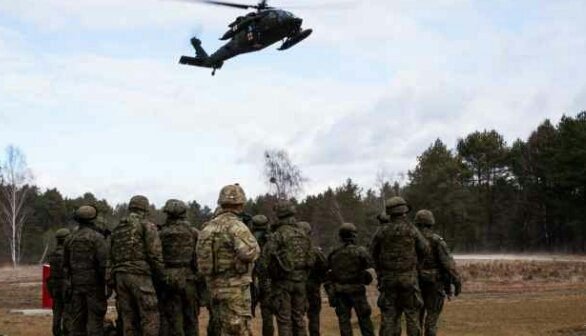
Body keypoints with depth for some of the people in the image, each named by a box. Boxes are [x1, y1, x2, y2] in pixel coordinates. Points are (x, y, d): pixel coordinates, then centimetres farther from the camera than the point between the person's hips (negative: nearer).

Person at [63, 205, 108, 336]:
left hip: (75, 284, 6)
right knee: (95, 320, -5)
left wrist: (68, 284, 18)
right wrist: (108, 283, -7)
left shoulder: (70, 239, 11)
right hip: (93, 283, -6)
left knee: (77, 319, 9)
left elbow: (65, 265, 14)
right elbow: (104, 263, -14)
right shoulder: (97, 238, -9)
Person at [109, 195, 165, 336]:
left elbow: (112, 257, 18)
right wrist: (161, 277, -1)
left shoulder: (117, 229, 18)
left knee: (128, 319, 8)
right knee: (150, 319, -6)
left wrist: (112, 282, 20)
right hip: (140, 275, -6)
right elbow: (155, 255, -9)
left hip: (120, 275, 6)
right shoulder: (147, 226, -1)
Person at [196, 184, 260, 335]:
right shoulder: (236, 226, -16)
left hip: (215, 285, 8)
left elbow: (201, 255, 16)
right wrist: (253, 244, -7)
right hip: (235, 287, -8)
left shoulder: (209, 226, 10)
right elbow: (248, 253, -29)